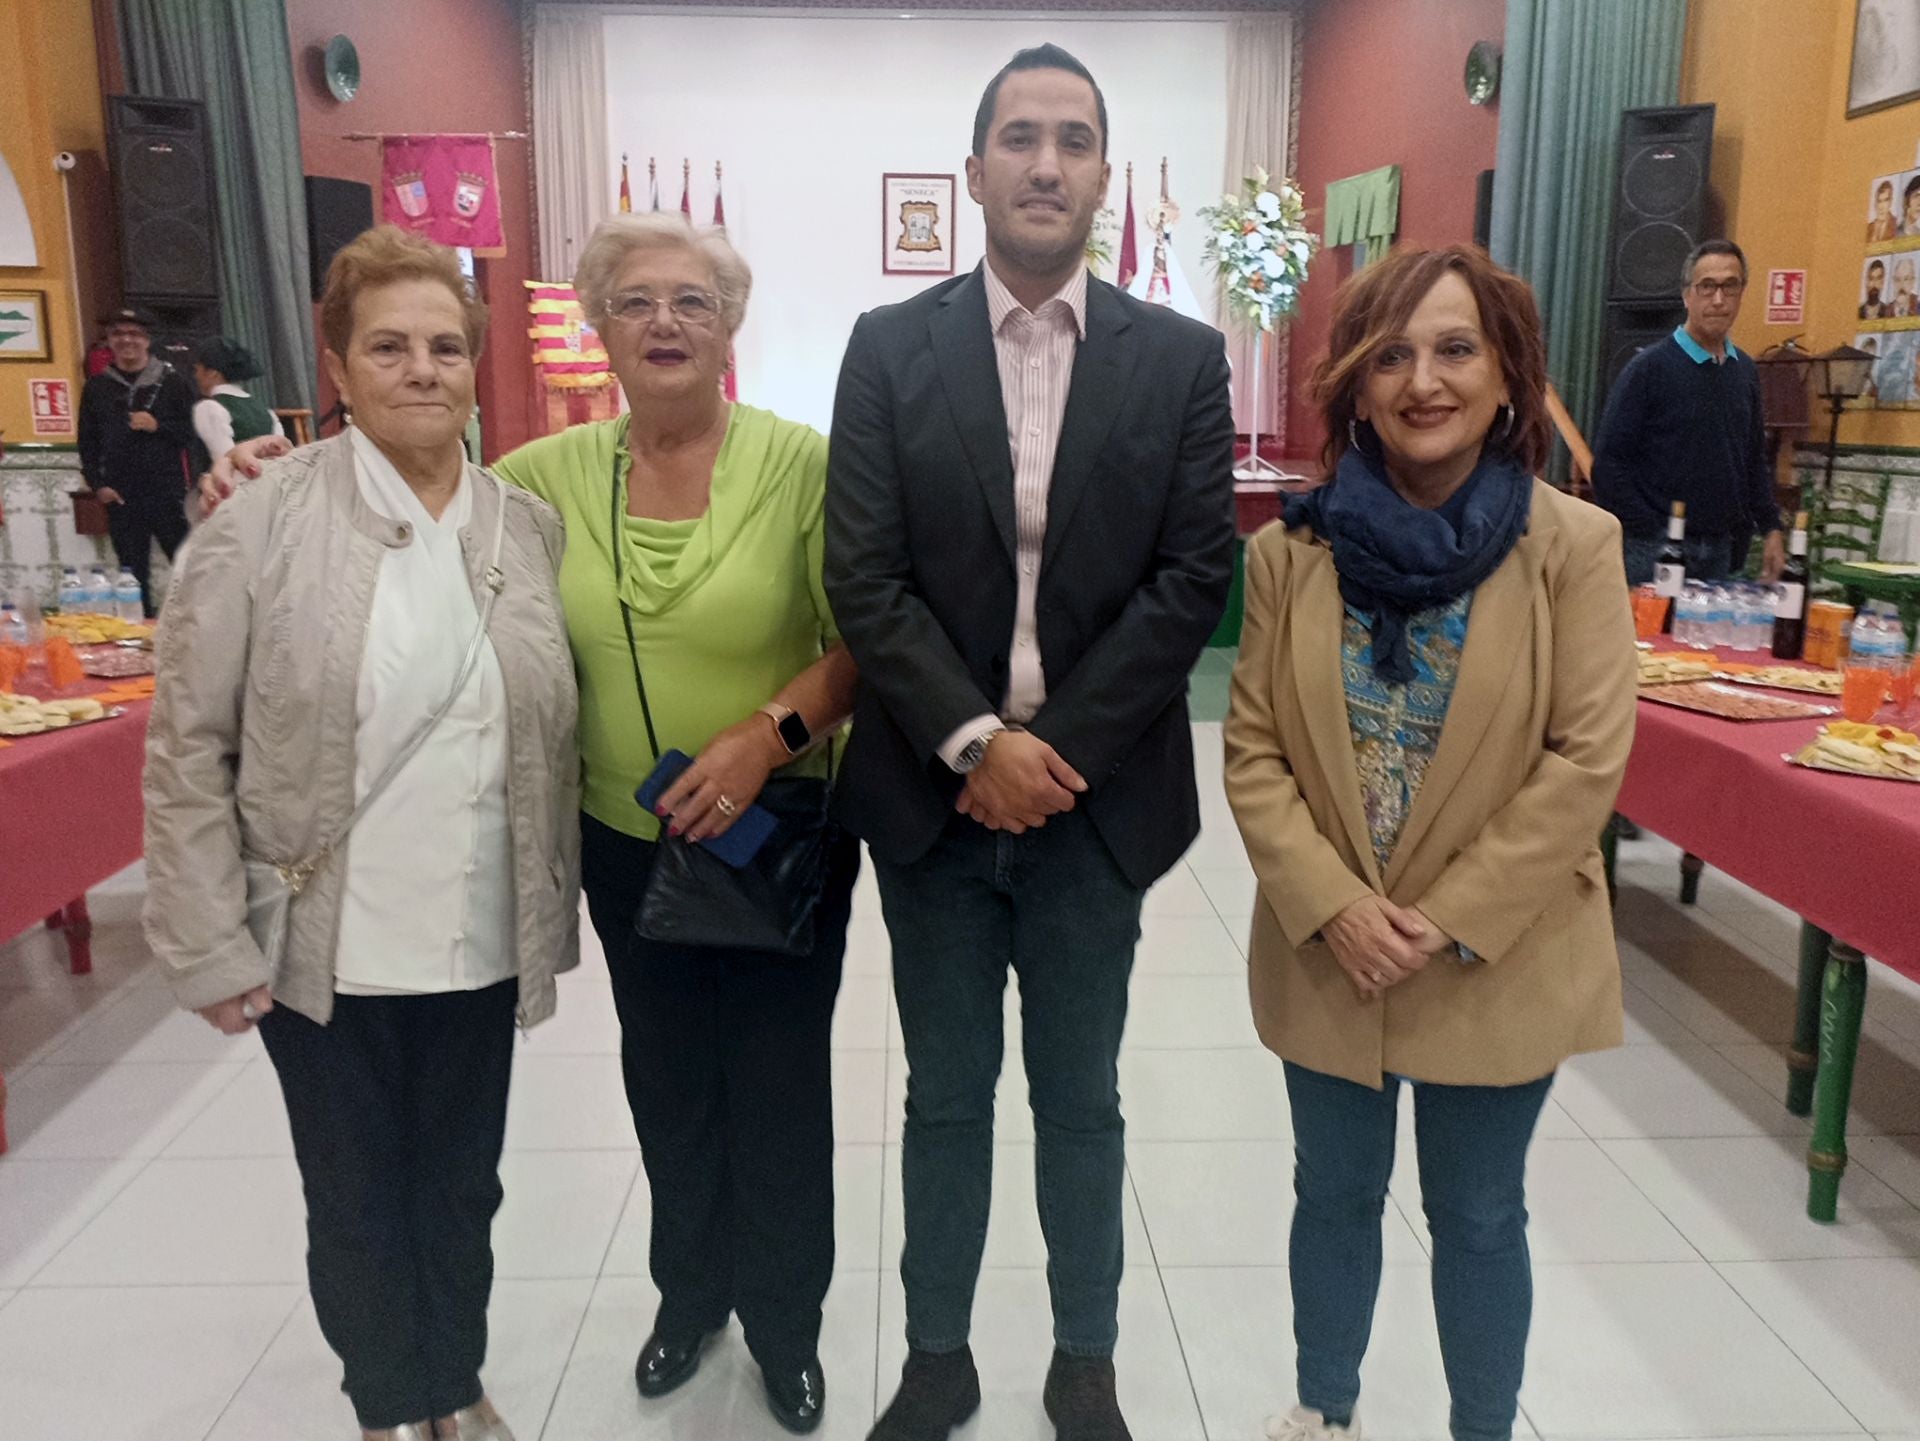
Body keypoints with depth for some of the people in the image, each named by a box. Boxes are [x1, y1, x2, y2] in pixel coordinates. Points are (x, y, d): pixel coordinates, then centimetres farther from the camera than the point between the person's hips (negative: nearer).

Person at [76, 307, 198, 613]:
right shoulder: (96, 387, 11)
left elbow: (192, 432, 1)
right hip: (121, 496, 3)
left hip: (168, 492, -3)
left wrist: (158, 426, -15)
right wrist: (98, 484, 0)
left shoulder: (172, 382, 3)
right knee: (133, 570, 7)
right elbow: (88, 442, 10)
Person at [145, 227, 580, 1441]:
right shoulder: (260, 526, -8)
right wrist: (211, 947, -7)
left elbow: (555, 738, 5)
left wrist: (557, 910, 5)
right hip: (324, 952, -2)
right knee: (355, 1202, 16)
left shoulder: (532, 529, 0)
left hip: (483, 944, 2)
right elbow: (188, 751, -6)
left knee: (462, 1187, 19)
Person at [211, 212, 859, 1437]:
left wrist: (769, 734, -24)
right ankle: (691, 1289, 47)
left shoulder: (800, 462, -12)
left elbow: (865, 643, -12)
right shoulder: (551, 475, -2)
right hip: (627, 842, 3)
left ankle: (785, 1318, 37)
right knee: (666, 1080, 20)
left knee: (779, 1083, 11)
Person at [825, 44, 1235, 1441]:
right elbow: (865, 576, -5)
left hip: (1096, 795, 0)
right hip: (935, 796, 1)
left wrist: (1054, 749, -12)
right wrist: (976, 743, -15)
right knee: (946, 1099, 15)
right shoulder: (891, 348, 1)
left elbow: (1196, 575, -6)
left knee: (1081, 1103, 15)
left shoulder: (1180, 358, 1)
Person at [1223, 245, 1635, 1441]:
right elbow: (1253, 750, -4)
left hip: (1498, 963, -2)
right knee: (1334, 1197, 20)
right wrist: (1332, 905, -15)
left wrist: (1451, 919, -16)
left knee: (1478, 1217, 15)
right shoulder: (1291, 552, -4)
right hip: (1324, 956, 2)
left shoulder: (1576, 546, -10)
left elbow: (1588, 760, -12)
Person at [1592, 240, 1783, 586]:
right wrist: (1653, 537, -14)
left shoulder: (1745, 371, 11)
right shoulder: (1651, 367, -7)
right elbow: (1609, 464, -11)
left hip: (1724, 551, 6)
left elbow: (1756, 460, 19)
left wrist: (1771, 529, 9)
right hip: (1658, 549, -5)